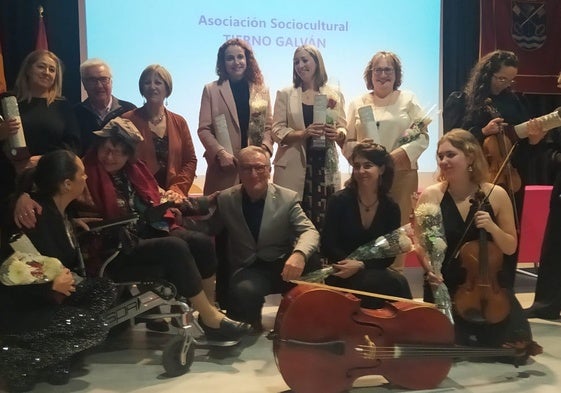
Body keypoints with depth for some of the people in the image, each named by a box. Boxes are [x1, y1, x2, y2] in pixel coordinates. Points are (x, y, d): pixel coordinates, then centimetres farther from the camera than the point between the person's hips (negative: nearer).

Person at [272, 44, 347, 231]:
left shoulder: (335, 95, 10)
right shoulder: (285, 94, 7)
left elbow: (343, 128, 11)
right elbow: (277, 131, -1)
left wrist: (337, 134, -13)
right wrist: (303, 133, -18)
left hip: (325, 166, 1)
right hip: (293, 167, -1)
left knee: (323, 220, -2)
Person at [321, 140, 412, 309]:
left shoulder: (391, 208, 1)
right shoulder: (338, 201, -7)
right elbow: (327, 246, -9)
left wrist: (361, 265, -21)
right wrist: (350, 265, -23)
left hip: (374, 272, 3)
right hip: (342, 276, -3)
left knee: (396, 281, -33)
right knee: (396, 283, -30)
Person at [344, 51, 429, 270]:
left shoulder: (408, 100, 10)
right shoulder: (358, 104, 13)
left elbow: (422, 137, 2)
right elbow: (347, 142, 8)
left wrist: (394, 157, -12)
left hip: (402, 174, -1)